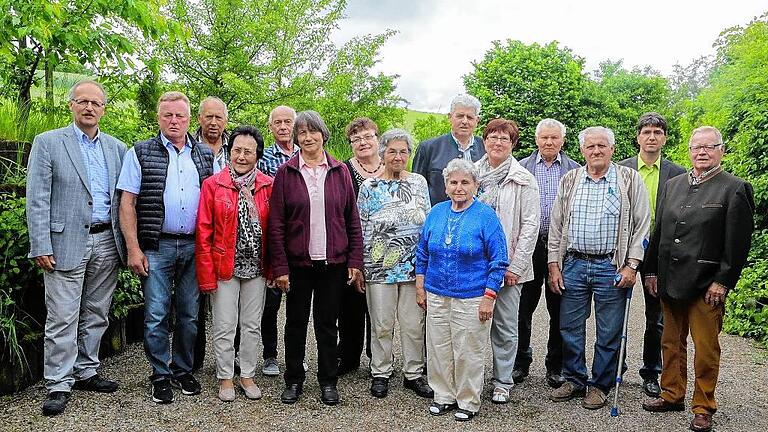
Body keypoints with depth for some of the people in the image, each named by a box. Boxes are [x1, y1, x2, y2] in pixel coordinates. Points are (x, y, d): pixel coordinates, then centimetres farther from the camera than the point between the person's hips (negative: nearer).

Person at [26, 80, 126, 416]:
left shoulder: (117, 148, 11)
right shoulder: (47, 143, 0)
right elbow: (37, 199, -5)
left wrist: (126, 242, 6)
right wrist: (41, 247, -11)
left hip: (106, 244, 4)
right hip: (67, 243, -4)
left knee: (96, 316, 13)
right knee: (62, 319, 0)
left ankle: (86, 372, 27)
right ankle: (59, 385, 12)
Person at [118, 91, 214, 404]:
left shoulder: (206, 156, 10)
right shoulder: (140, 153, 2)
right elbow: (127, 203, -2)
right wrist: (133, 249, -9)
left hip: (195, 248, 3)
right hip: (156, 247, -2)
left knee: (190, 314, 10)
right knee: (156, 315, 2)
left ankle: (183, 370, 26)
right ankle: (161, 375, 18)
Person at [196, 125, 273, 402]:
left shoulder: (268, 186, 2)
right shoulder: (212, 185, -4)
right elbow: (203, 232, -6)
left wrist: (273, 266, 1)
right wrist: (206, 273, -10)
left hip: (256, 266, 2)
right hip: (224, 266, -2)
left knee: (252, 326, 12)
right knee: (225, 326, 7)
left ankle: (247, 376, 27)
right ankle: (225, 378, 23)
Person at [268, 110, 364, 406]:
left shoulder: (339, 171, 4)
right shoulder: (286, 173, 0)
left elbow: (353, 219, 4)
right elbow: (276, 223, -3)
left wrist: (355, 261, -1)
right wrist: (280, 267, -7)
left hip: (333, 262, 1)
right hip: (298, 262, 0)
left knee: (328, 323, 10)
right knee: (296, 322, 10)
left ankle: (328, 381, 24)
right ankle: (294, 380, 26)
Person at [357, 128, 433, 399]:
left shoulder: (419, 182, 8)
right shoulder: (370, 187, 0)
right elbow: (361, 228, 2)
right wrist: (360, 264, -2)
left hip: (414, 265, 2)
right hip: (379, 266, -2)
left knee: (414, 323, 8)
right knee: (382, 324, 7)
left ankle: (413, 374, 23)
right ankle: (380, 373, 23)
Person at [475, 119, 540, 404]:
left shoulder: (524, 180, -1)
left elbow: (530, 225, -5)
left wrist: (516, 266, -10)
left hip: (507, 266, -2)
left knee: (505, 327, 7)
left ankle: (502, 382, 21)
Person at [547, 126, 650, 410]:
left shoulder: (630, 180, 1)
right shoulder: (569, 181, 8)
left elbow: (642, 225, 0)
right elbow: (556, 225, 9)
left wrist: (631, 266, -8)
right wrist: (554, 265, 3)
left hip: (611, 267, -2)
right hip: (573, 265, 3)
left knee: (609, 333, 6)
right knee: (569, 328, 9)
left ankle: (600, 385, 22)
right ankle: (574, 380, 26)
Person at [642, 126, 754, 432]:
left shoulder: (735, 189, -4)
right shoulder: (673, 185, 11)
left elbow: (738, 243, -9)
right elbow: (658, 231, 13)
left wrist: (722, 282, -13)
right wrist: (651, 270, 9)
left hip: (706, 286, -5)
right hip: (670, 281, 5)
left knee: (705, 349, 3)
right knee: (671, 344, 15)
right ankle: (672, 395, 29)